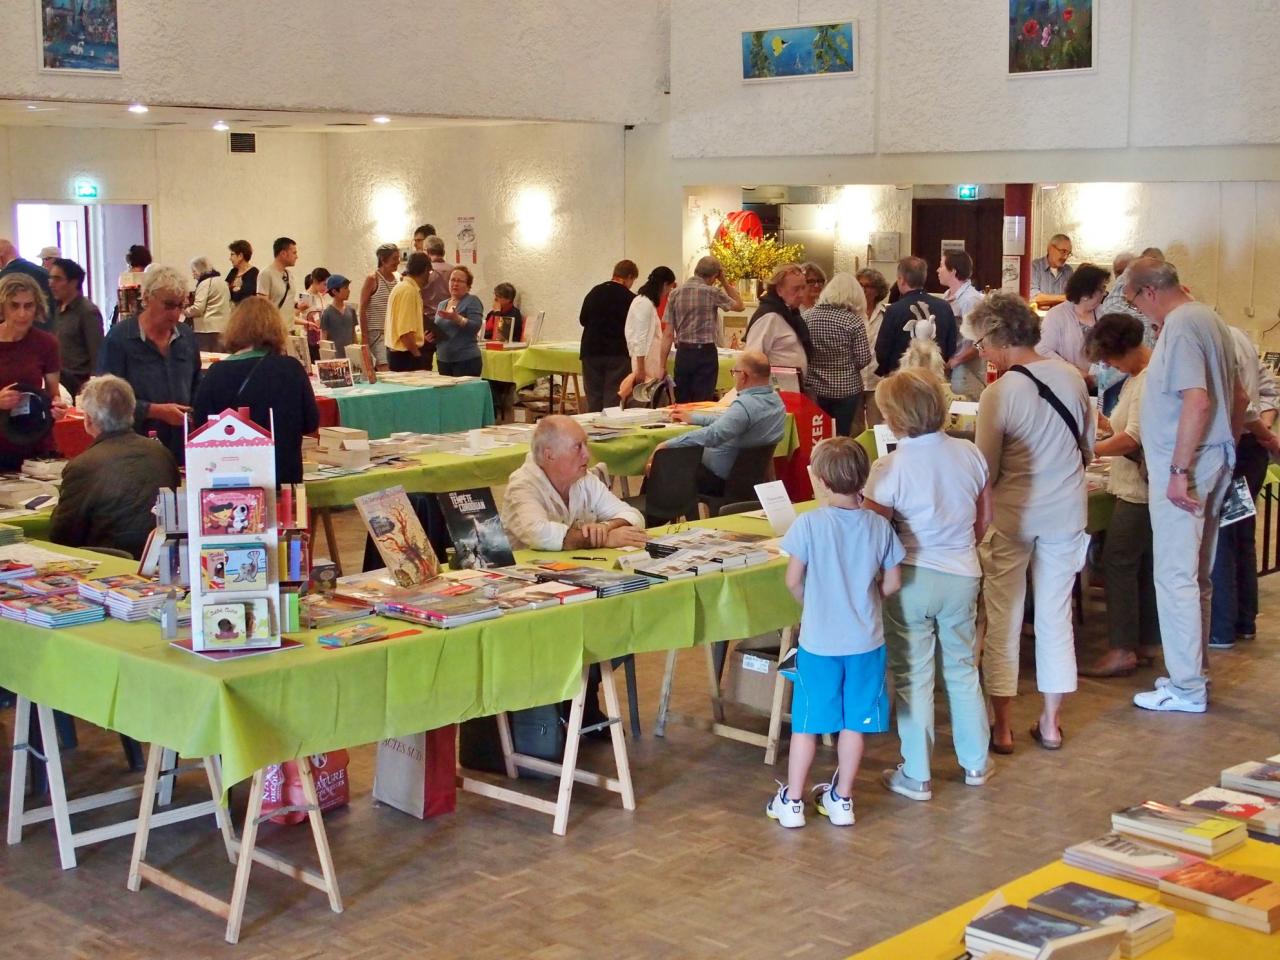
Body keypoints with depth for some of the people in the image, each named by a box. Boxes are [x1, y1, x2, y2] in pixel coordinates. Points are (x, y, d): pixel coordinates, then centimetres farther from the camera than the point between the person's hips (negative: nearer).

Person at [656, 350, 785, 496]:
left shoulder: (745, 405, -28)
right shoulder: (775, 398, 2)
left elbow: (712, 435, -38)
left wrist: (667, 445, -31)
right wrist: (693, 417, 23)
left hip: (722, 479, -9)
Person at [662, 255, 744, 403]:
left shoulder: (675, 293, 3)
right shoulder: (712, 292, -7)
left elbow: (668, 334, 2)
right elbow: (739, 305, 10)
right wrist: (724, 281, 12)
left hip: (683, 353, 4)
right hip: (705, 353, -4)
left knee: (681, 403, 9)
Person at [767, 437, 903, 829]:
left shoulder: (809, 524, -14)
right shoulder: (879, 525, -5)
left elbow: (793, 581, -9)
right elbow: (892, 583, 1)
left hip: (819, 642, -2)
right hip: (865, 642, 2)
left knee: (806, 723, 9)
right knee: (854, 723, 13)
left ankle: (792, 801, 18)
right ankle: (841, 799, 23)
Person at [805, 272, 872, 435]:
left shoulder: (809, 316, -1)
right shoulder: (854, 320, -12)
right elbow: (863, 359, -11)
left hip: (815, 388, 3)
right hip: (846, 389, -3)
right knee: (841, 438, 5)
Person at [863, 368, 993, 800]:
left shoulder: (889, 469, -18)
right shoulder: (969, 454, -3)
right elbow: (985, 519, 8)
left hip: (912, 580, -4)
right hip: (962, 576, 5)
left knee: (913, 677, 7)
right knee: (963, 670, 19)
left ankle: (916, 776, 14)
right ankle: (976, 763, 30)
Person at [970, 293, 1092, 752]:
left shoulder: (999, 394, -19)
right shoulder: (1072, 377, -4)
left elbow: (986, 471, -13)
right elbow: (1087, 445, 9)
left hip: (1014, 515, -4)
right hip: (1066, 511, 5)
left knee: (1003, 619, 8)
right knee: (1056, 615, 14)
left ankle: (1002, 726, 13)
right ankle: (1050, 722, 21)